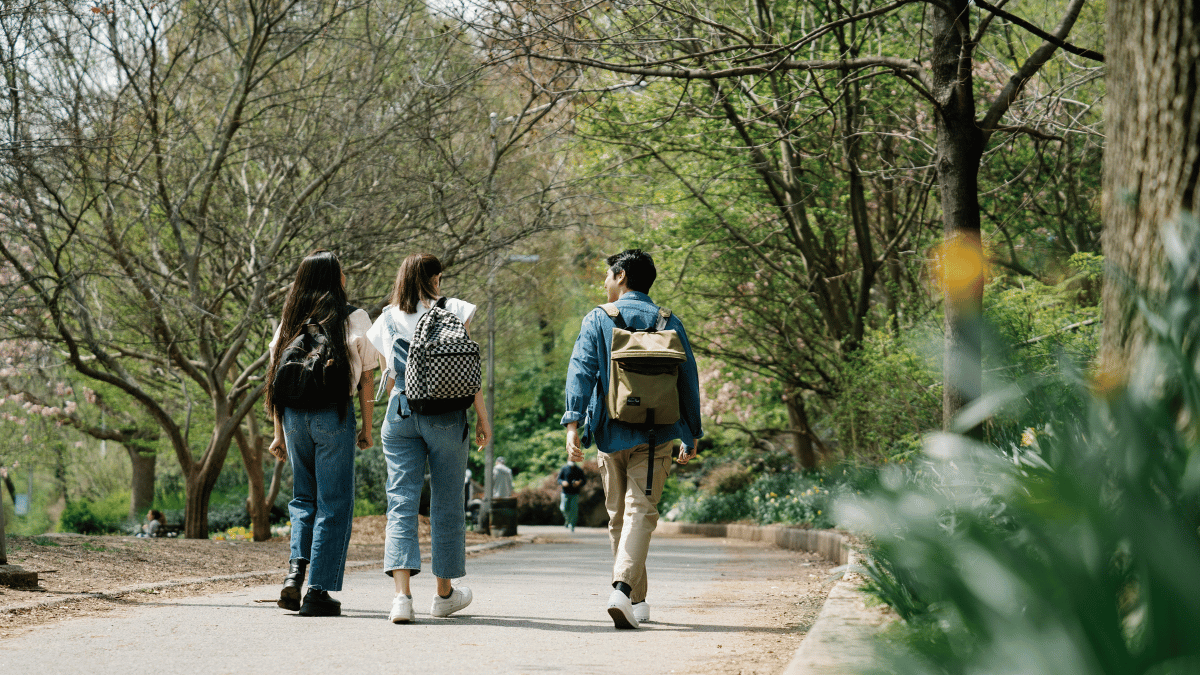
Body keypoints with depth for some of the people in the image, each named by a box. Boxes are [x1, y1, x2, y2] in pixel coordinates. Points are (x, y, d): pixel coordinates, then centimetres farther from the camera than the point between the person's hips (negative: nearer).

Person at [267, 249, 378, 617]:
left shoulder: (290, 320, 10)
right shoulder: (355, 319, -1)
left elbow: (277, 377, 9)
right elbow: (366, 379, -1)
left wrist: (279, 432, 13)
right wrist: (367, 428, 6)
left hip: (294, 413, 4)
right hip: (334, 412, -4)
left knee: (304, 497, 19)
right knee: (334, 503, 3)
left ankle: (296, 569, -1)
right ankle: (318, 591, 0)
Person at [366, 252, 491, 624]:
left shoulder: (389, 319, 8)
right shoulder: (453, 311, 0)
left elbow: (391, 377, 11)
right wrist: (482, 417, 3)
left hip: (400, 413, 2)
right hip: (445, 415, -2)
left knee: (401, 501, -3)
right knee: (446, 502, 11)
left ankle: (402, 594, -19)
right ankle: (444, 593, 23)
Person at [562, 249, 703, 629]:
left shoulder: (597, 320, 3)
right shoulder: (669, 323, 7)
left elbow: (581, 371, -9)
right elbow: (688, 380, 8)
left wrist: (573, 423, -15)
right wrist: (691, 436, 16)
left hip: (610, 435, 0)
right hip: (655, 436, 0)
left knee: (618, 516, 13)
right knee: (641, 511, -7)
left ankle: (636, 602, 19)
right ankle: (624, 588, -28)